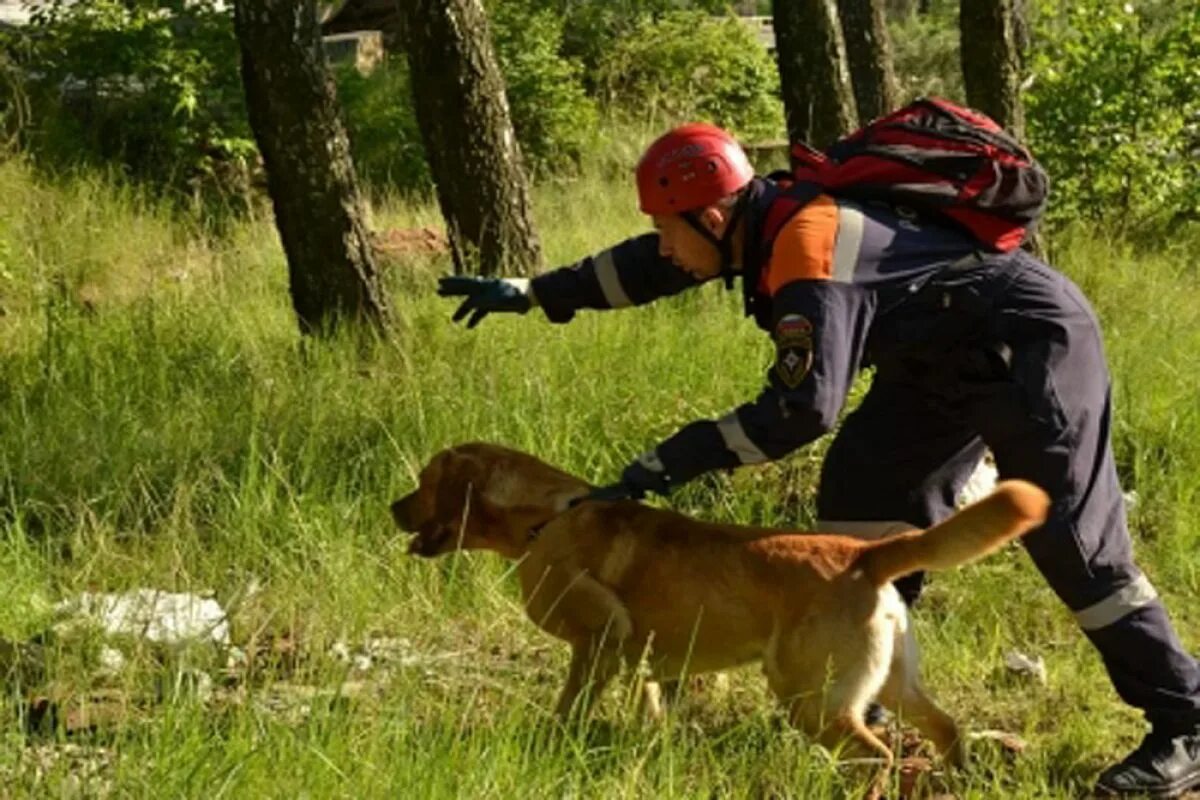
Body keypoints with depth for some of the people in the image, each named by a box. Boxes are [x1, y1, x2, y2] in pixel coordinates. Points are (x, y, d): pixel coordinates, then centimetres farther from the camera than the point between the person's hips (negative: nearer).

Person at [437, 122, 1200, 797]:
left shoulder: (809, 250, -29)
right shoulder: (769, 213, 0)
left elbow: (802, 409, -33)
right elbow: (653, 265, 16)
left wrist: (671, 461, -28)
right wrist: (531, 293, 20)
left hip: (1032, 343, -10)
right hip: (951, 356, 10)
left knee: (1071, 533, -13)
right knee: (866, 485, 7)